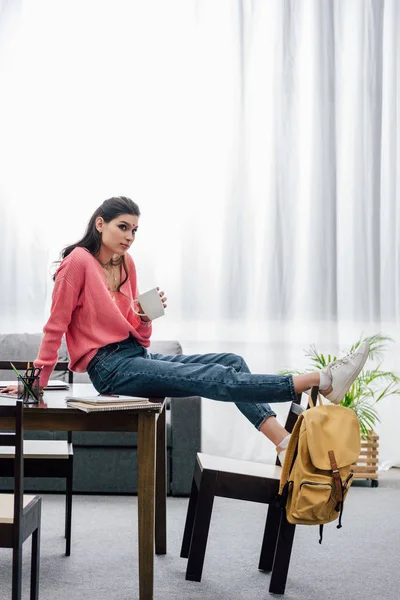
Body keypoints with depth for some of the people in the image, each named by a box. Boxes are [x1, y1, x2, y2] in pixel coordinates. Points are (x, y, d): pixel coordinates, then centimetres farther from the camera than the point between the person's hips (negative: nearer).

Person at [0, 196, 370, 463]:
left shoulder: (126, 264, 13)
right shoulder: (79, 262, -7)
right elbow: (56, 327, -5)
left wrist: (145, 317, -6)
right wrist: (38, 382, -4)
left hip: (137, 355, 8)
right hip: (109, 365, -8)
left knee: (232, 362, -11)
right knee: (215, 378, -22)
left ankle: (284, 443, -27)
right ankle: (321, 381, -34)